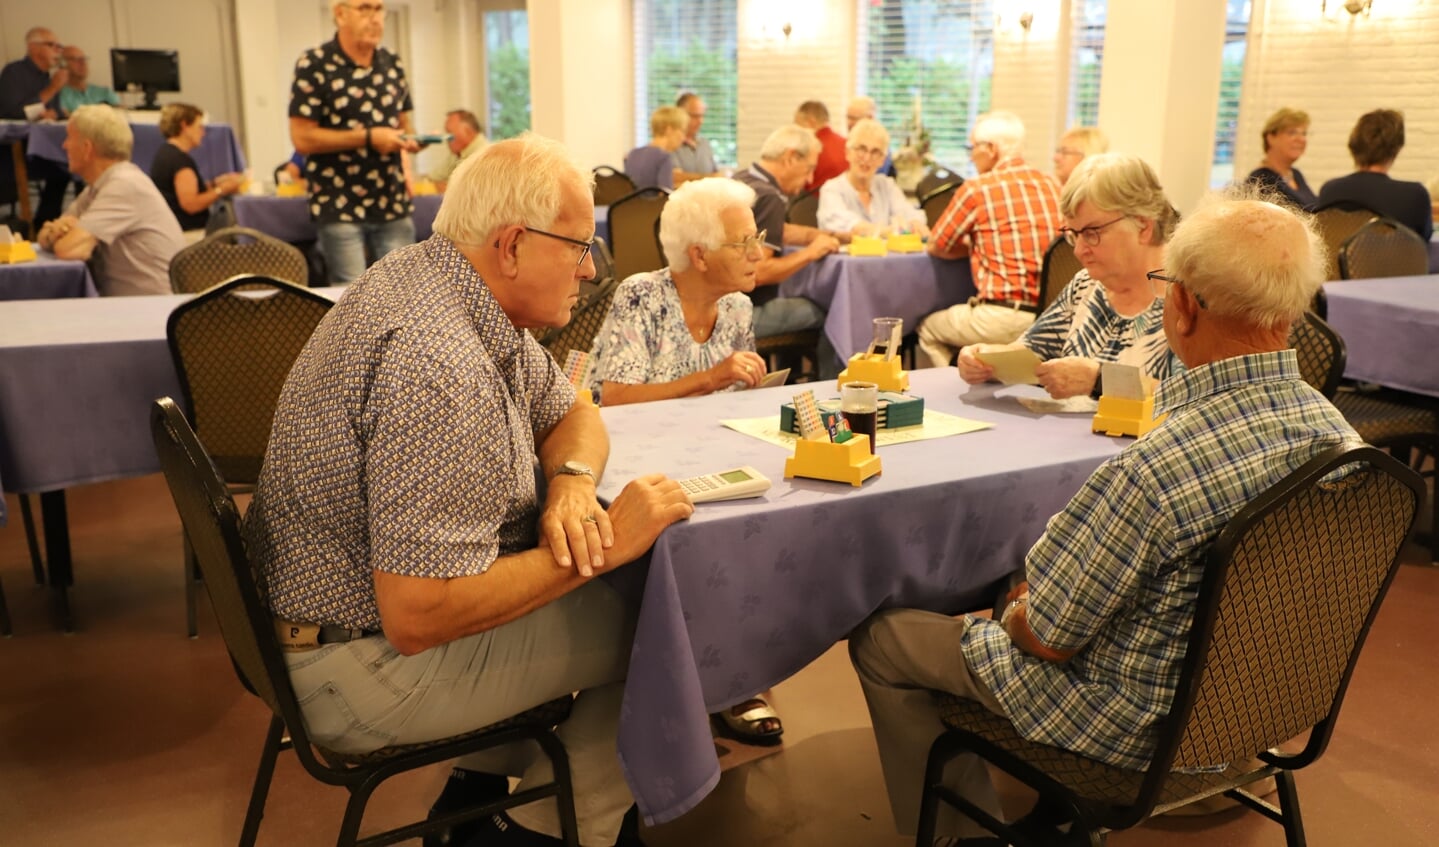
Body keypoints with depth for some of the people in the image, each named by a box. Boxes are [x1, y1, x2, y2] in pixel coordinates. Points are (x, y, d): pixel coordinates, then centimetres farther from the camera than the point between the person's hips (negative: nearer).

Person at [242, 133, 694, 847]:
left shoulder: (434, 279, 1)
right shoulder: (439, 365, -31)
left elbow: (572, 415, 11)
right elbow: (417, 618, -33)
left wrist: (572, 482, -13)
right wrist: (603, 546, -25)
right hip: (362, 671, -9)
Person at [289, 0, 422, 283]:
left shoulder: (393, 64, 11)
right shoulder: (314, 66, -6)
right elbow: (302, 138, -11)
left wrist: (409, 139, -2)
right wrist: (368, 137, -17)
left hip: (393, 204, 5)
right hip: (340, 206, -4)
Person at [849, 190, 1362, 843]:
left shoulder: (1156, 470, -37)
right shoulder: (1335, 429, -12)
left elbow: (1044, 636, -24)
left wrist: (1019, 609, -1)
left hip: (1135, 729, -8)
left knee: (879, 637, 6)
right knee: (1026, 580, 31)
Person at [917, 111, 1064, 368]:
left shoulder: (977, 188, -7)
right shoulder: (1051, 184, 9)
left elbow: (936, 247, 4)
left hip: (1004, 317, -7)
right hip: (1049, 315, 7)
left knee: (928, 329, 16)